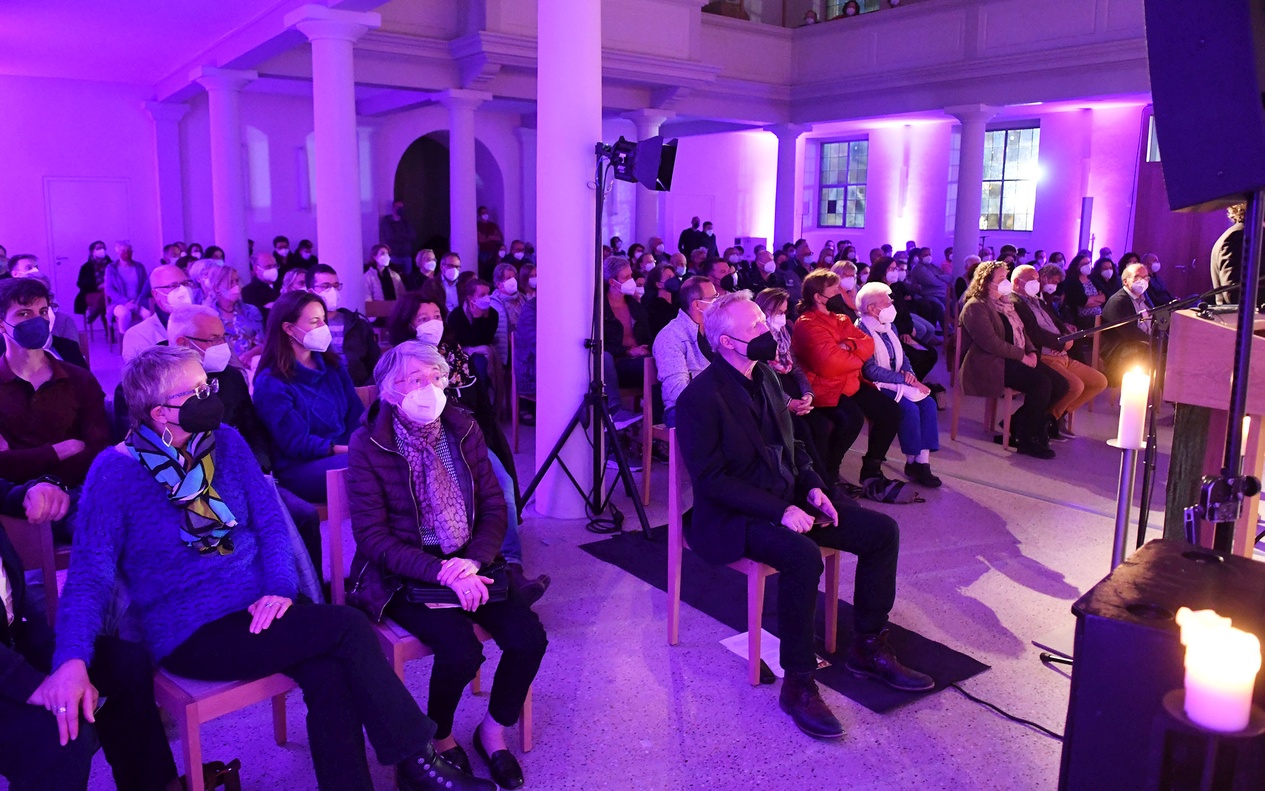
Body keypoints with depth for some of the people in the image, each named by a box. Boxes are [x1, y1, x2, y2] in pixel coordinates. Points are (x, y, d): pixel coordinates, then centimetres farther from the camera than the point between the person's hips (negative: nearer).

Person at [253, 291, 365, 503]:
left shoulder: (331, 366, 14)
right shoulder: (270, 383, -4)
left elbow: (357, 416, 8)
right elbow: (298, 443, -12)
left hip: (346, 455, 6)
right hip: (300, 468, -5)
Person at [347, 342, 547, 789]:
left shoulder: (463, 429, 2)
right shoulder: (368, 445, -10)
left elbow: (495, 507, 2)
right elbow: (373, 536, -12)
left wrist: (474, 561, -16)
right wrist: (441, 572, -22)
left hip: (466, 563, 4)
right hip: (404, 574, -4)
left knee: (529, 638, -17)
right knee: (461, 651, -27)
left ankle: (494, 729, 12)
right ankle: (439, 736, 7)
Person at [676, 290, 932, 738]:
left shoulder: (765, 375, 9)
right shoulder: (701, 397, -17)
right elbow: (711, 480, -20)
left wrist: (812, 486, 0)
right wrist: (779, 510, -25)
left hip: (787, 500, 9)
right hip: (733, 517, -8)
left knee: (882, 531, -1)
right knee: (803, 556, -36)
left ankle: (868, 648, 12)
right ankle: (798, 684, -20)